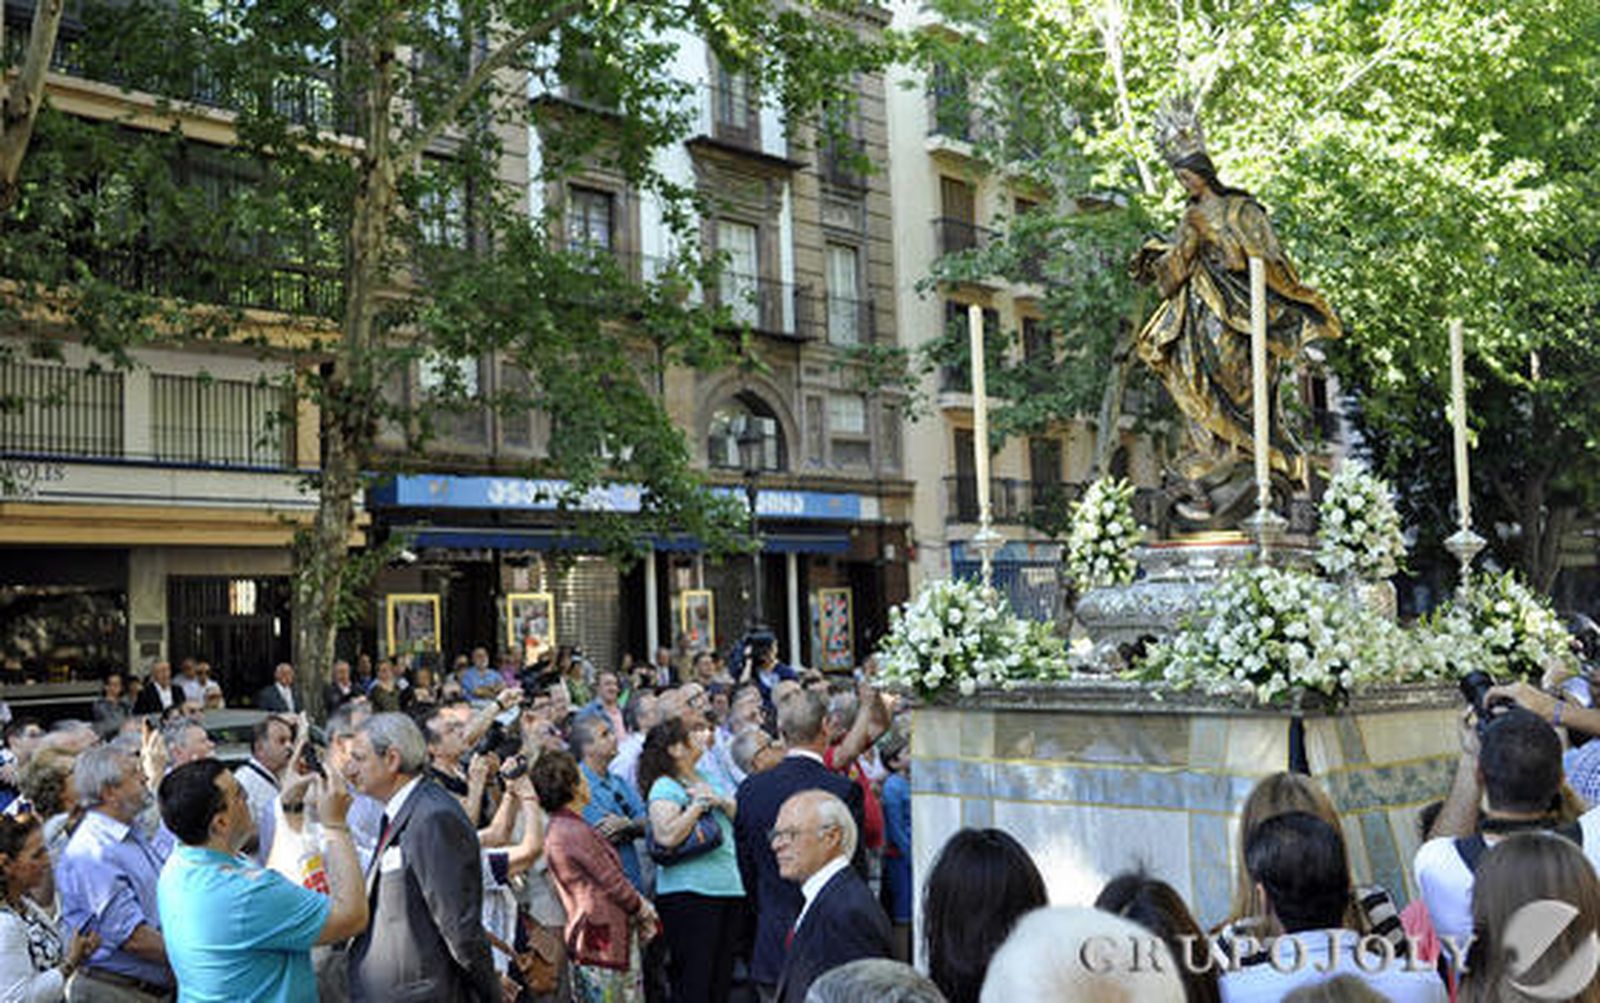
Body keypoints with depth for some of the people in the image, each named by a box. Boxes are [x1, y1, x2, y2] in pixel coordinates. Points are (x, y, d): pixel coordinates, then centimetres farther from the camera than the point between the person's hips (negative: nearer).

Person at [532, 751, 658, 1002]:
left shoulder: (557, 829, 14)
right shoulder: (575, 832, -18)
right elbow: (613, 883, -13)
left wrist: (642, 906, 8)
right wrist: (644, 910, 3)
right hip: (600, 938, -10)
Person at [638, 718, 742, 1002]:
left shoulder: (705, 779, 16)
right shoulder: (664, 788, -8)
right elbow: (667, 836, -23)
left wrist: (721, 802, -3)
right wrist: (699, 804, -15)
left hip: (729, 890, 8)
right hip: (688, 894, -8)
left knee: (722, 979, 10)